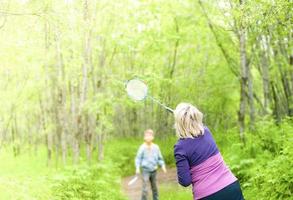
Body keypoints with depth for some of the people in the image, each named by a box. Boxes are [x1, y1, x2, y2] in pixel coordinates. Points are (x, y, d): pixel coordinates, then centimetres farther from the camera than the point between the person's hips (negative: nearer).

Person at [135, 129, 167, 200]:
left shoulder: (156, 147, -1)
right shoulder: (142, 147, -9)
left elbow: (159, 158, 7)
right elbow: (138, 158, -6)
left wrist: (163, 165, -6)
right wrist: (137, 168, -17)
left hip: (154, 170, 3)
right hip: (145, 170, -3)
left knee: (154, 187, 14)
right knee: (145, 189, -8)